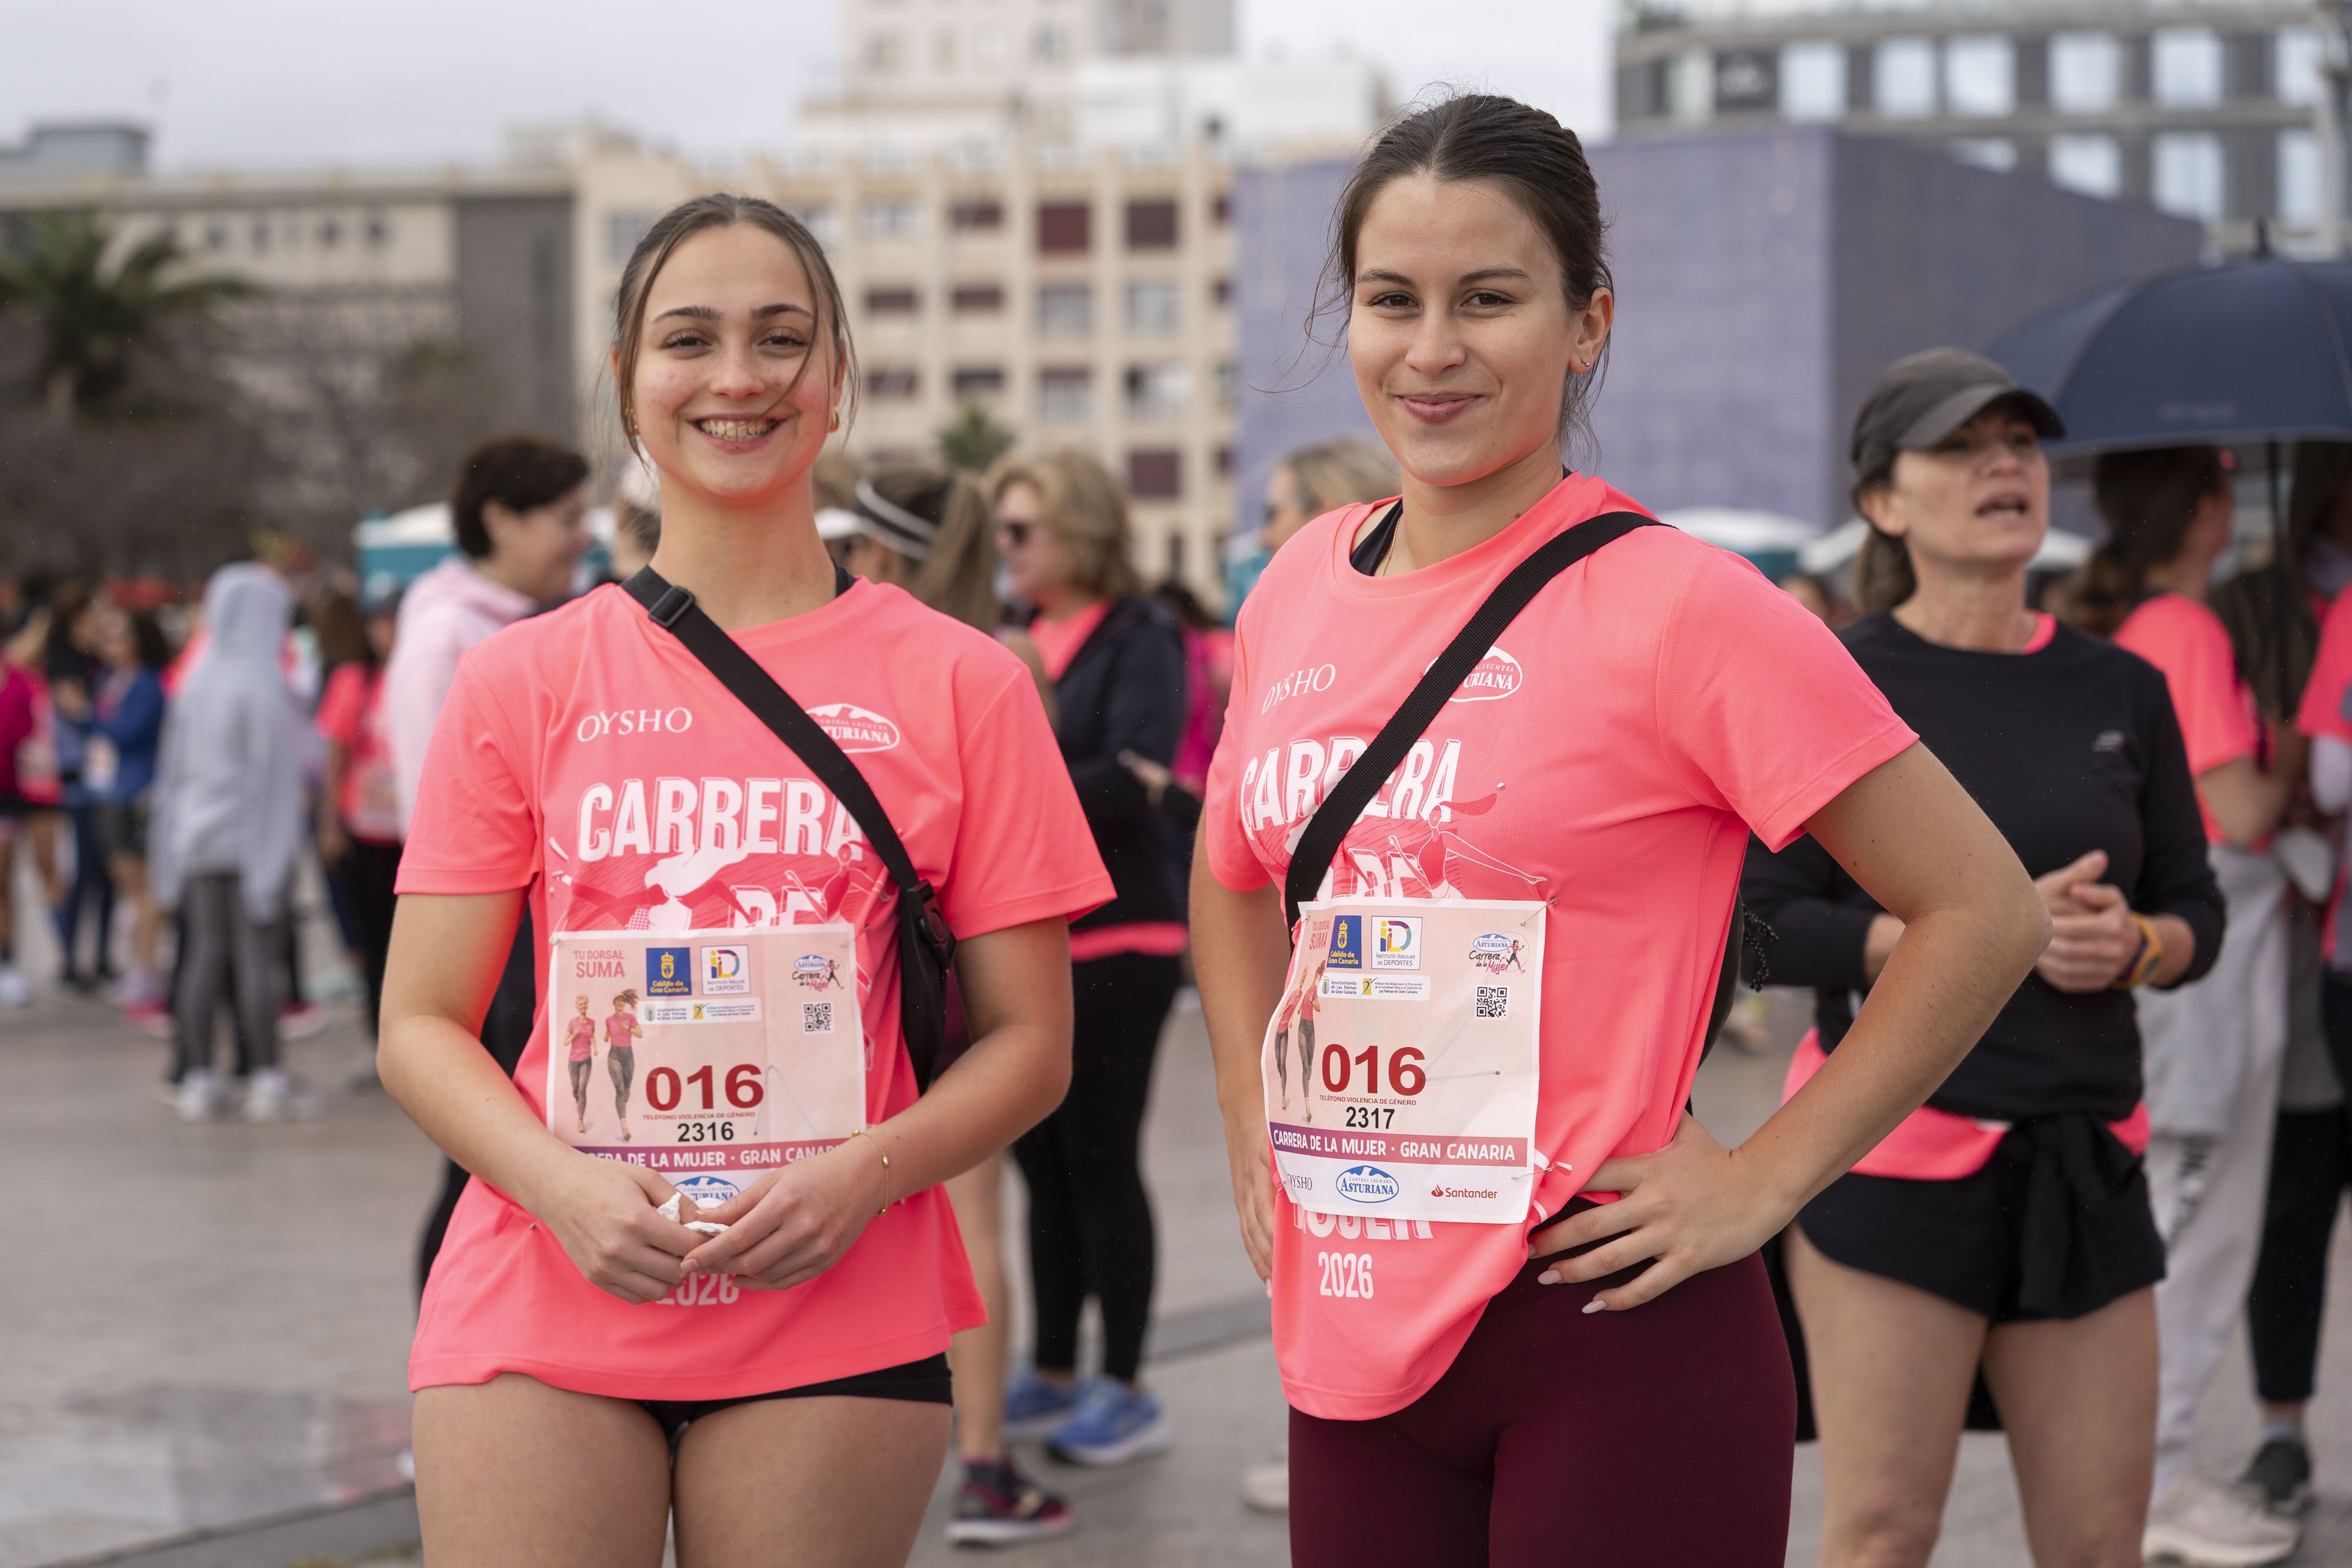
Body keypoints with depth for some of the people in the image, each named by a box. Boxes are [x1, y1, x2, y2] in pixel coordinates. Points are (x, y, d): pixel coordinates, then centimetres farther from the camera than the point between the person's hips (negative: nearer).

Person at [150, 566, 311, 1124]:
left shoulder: (196, 684, 6)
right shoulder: (264, 685, -11)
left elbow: (174, 768, 11)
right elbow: (278, 768, -12)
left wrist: (174, 839, 18)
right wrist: (279, 844, -8)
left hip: (198, 841, 6)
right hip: (252, 840, -5)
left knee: (204, 954, 6)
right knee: (256, 955, -3)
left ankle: (198, 1078, 6)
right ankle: (263, 1076, -2)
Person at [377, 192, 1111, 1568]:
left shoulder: (962, 686, 4)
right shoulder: (526, 681, 6)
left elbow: (1029, 1040, 5)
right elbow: (423, 1025, 5)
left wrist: (864, 1173, -14)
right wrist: (565, 1187, -14)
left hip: (839, 1329, 0)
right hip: (542, 1314, 0)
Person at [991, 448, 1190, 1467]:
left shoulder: (1141, 639, -8)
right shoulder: (1016, 640, 12)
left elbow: (1128, 778, -20)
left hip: (1116, 938, -6)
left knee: (1100, 1160, -2)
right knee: (1044, 1162, 11)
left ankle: (1127, 1391, 7)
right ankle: (1054, 1375, 21)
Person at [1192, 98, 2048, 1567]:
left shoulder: (1677, 603, -11)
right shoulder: (1300, 588, 7)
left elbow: (1984, 910, -10)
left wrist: (1762, 1179, -10)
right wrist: (1253, 1120, 13)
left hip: (1608, 1346, -6)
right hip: (1352, 1332, 6)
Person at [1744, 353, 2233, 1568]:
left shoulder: (2121, 692, 10)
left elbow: (2196, 911, 15)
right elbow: (1763, 924, -8)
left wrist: (2131, 946, -9)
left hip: (2083, 1165, 4)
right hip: (1898, 1156, -4)